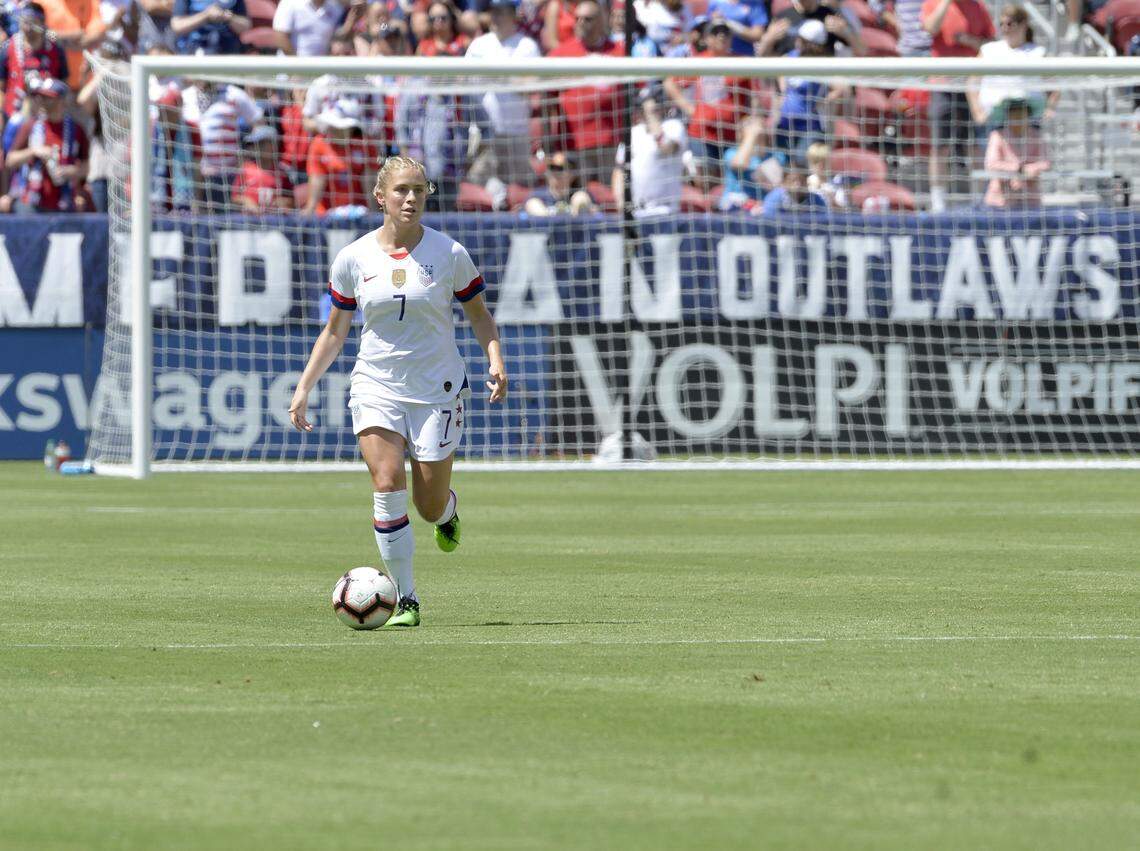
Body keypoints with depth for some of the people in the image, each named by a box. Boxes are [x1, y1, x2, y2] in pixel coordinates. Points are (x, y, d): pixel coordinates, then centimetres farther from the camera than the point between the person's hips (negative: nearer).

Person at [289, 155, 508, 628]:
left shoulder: (449, 254, -4)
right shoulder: (353, 258, 0)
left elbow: (479, 315, 8)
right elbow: (334, 332, 10)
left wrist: (496, 359, -10)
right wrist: (304, 387, 5)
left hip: (438, 391, -1)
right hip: (376, 388, 1)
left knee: (430, 508, 0)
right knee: (388, 485, -20)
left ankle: (447, 511, 40)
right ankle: (406, 600, -11)